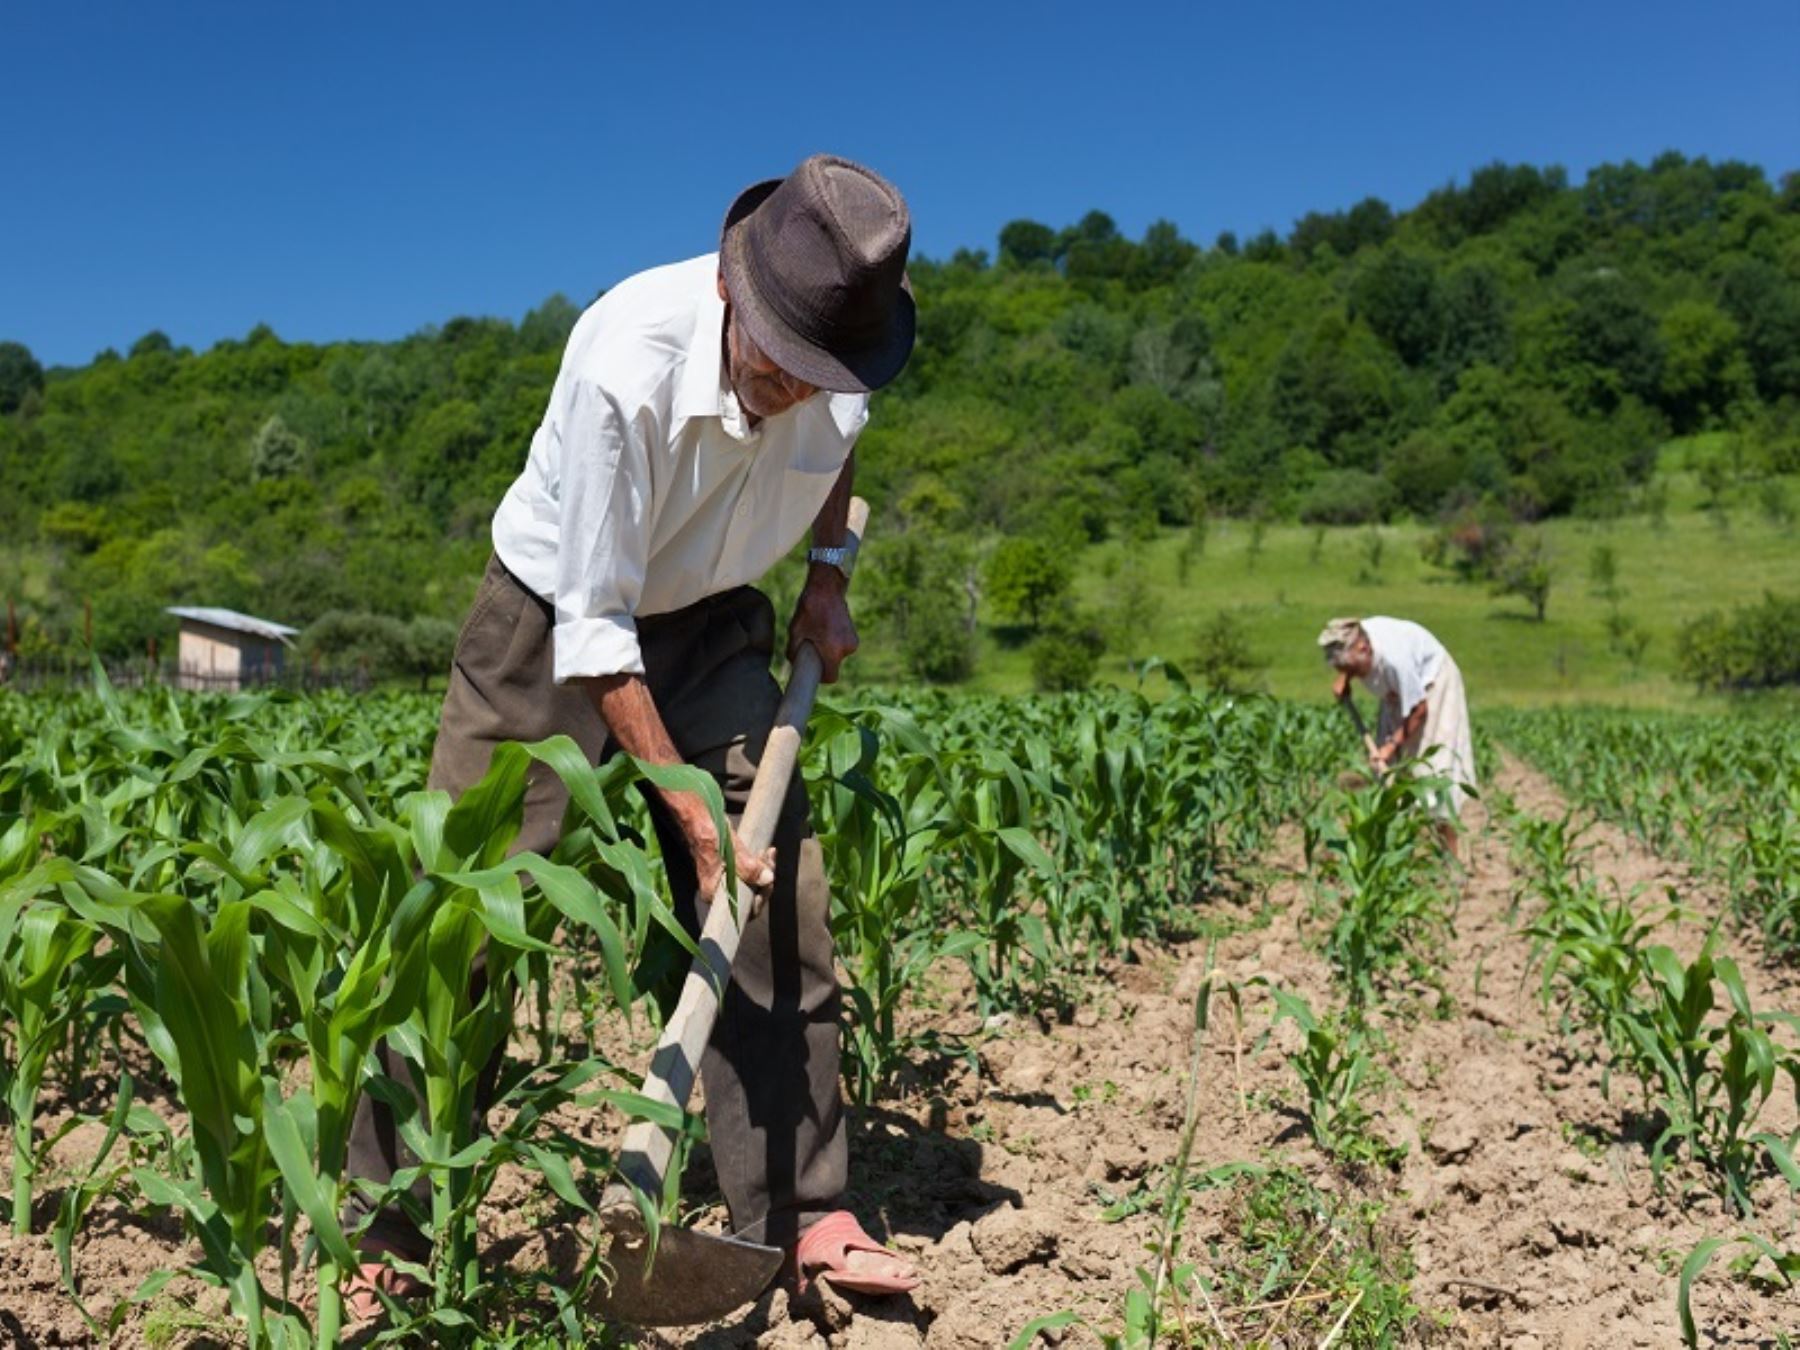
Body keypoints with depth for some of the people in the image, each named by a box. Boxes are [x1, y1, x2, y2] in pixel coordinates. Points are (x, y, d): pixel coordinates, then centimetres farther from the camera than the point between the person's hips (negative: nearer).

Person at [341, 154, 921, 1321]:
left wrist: (828, 575, 2)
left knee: (782, 900, -5)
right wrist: (689, 810, -27)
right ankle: (389, 1237, 9)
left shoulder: (840, 354, -17)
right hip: (555, 619, -4)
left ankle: (801, 1214, 7)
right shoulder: (624, 364, -34)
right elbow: (594, 629, -28)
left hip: (710, 625, 4)